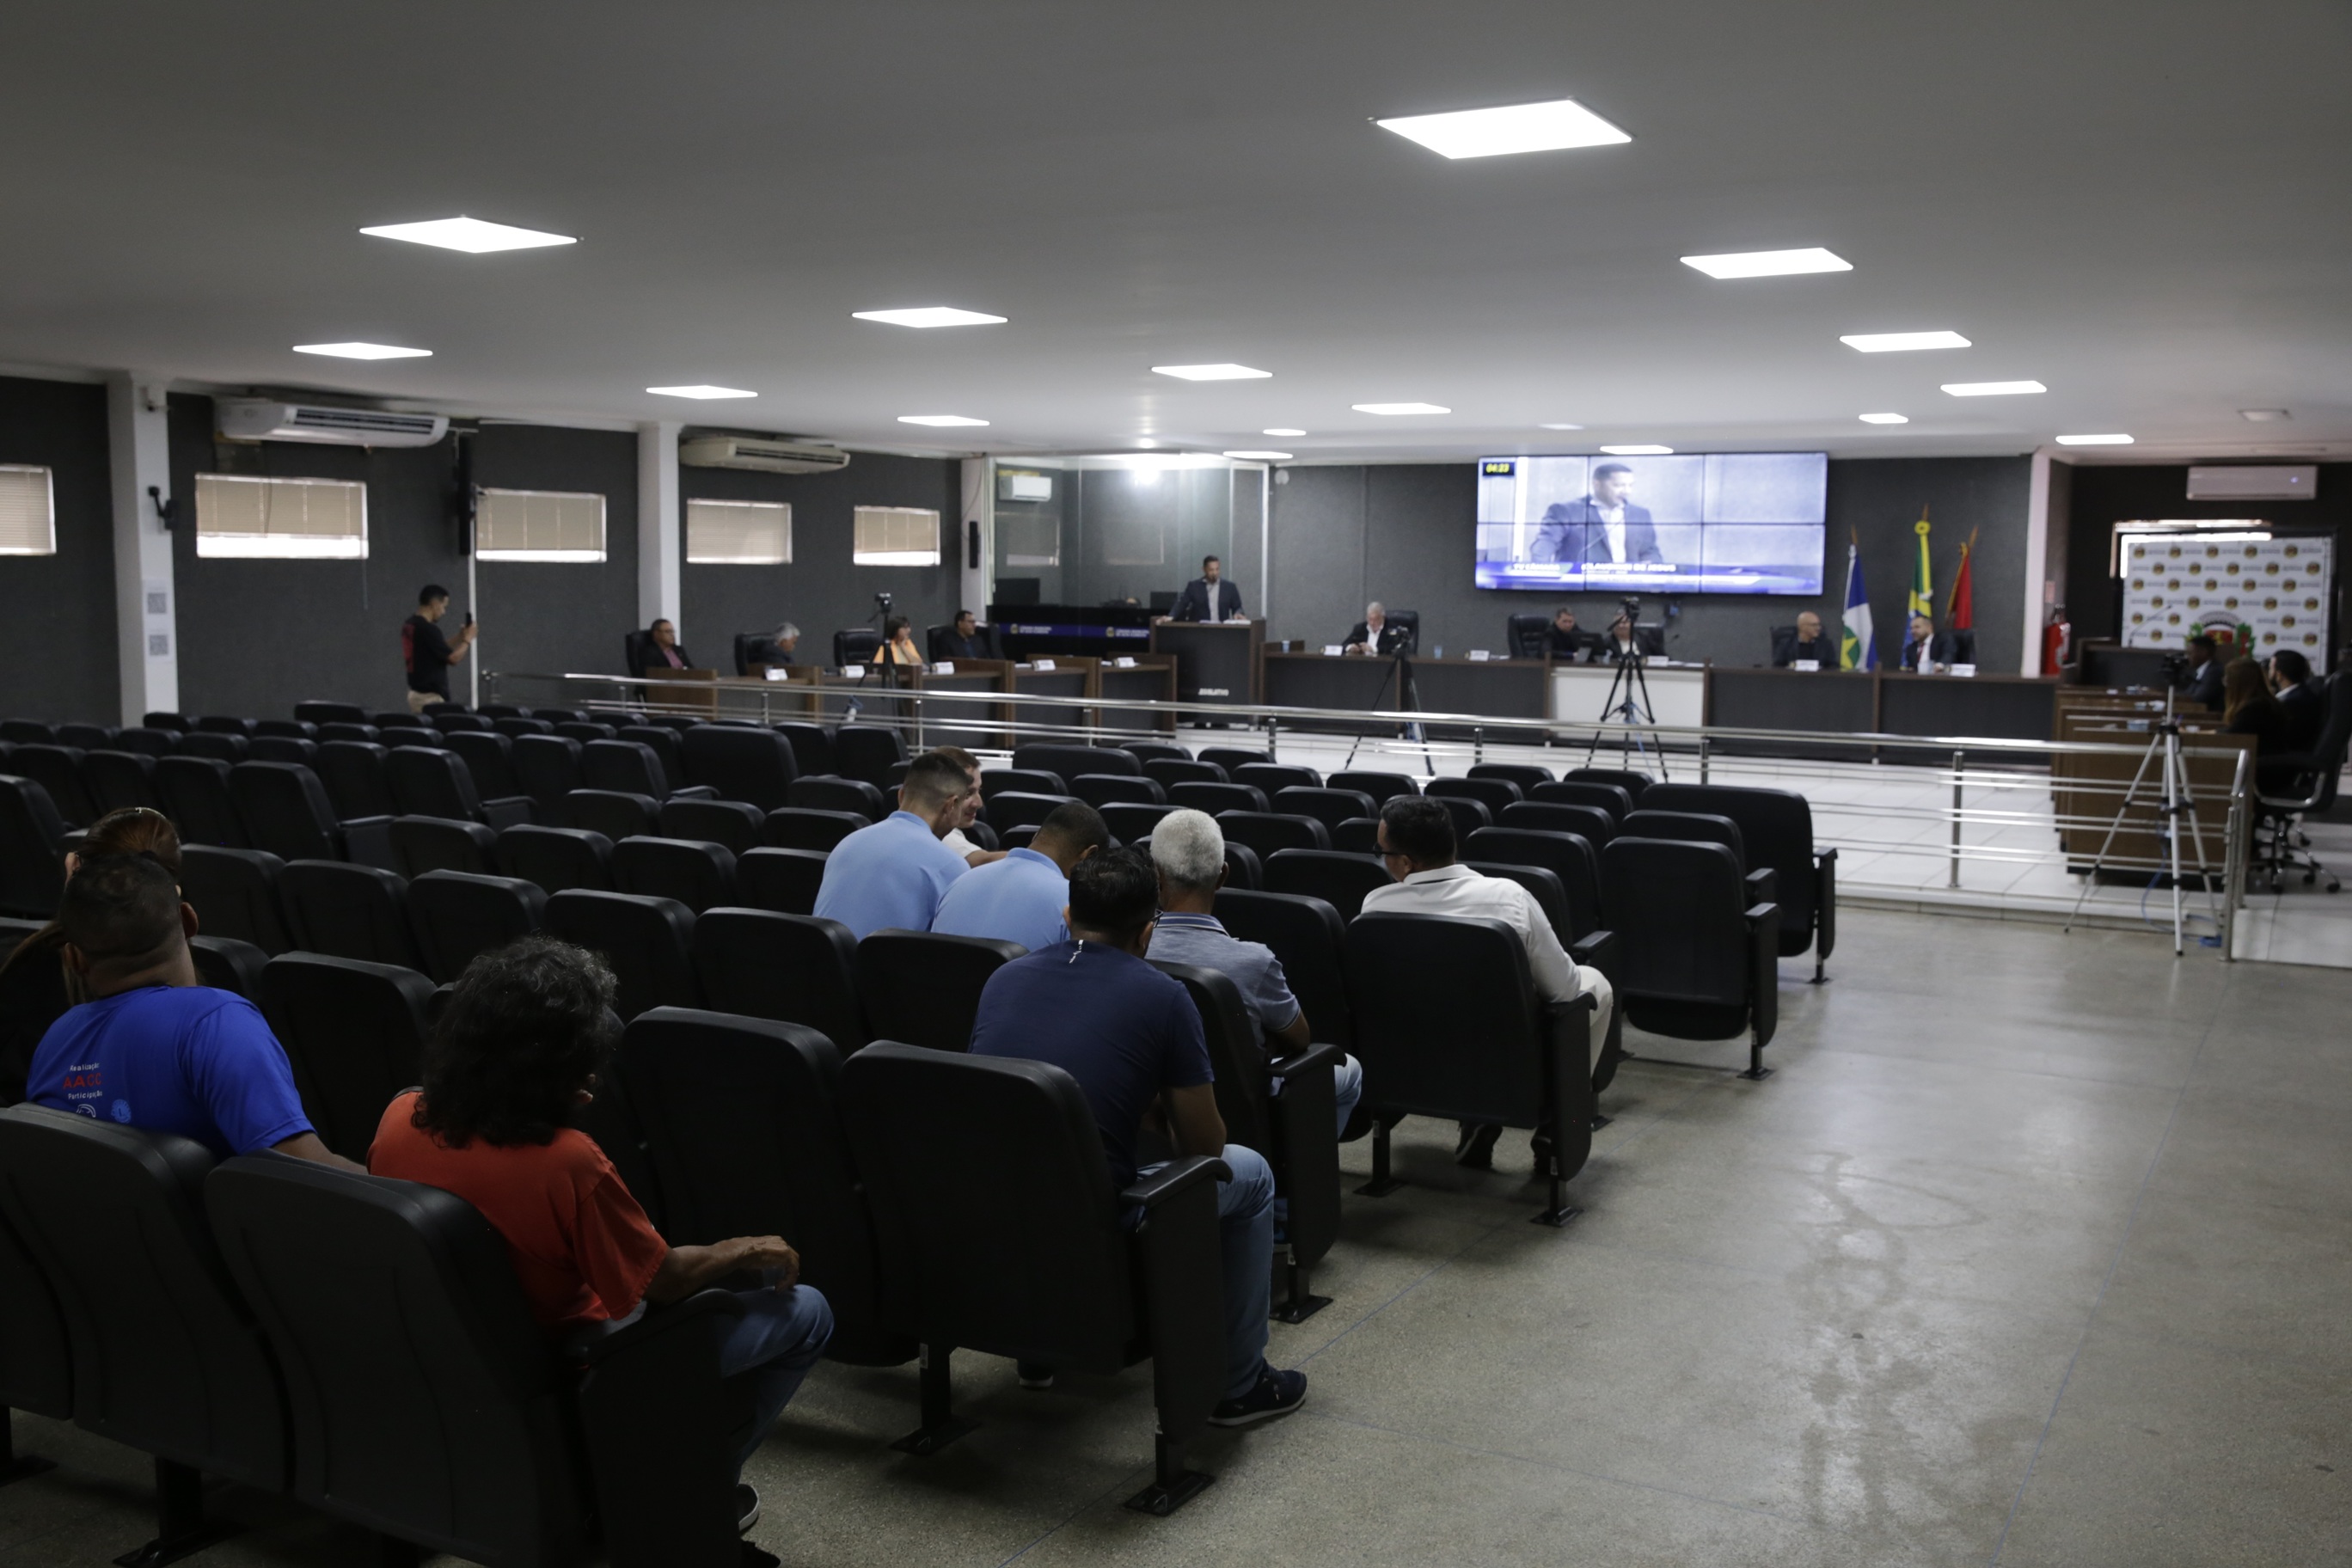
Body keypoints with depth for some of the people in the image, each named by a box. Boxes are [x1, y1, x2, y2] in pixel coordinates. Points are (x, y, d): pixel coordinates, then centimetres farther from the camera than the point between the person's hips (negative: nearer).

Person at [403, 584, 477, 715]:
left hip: (416, 693, 10)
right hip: (430, 695, -10)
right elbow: (452, 658, -15)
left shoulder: (409, 625, 11)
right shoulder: (428, 629, -18)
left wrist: (459, 638, 18)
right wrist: (467, 639, -1)